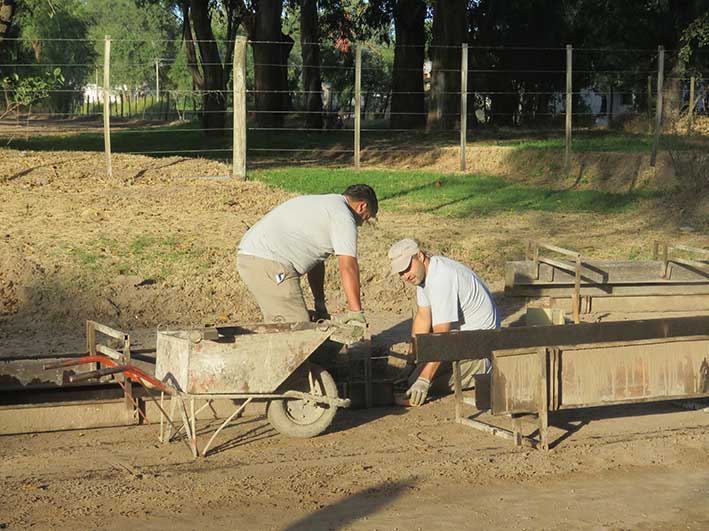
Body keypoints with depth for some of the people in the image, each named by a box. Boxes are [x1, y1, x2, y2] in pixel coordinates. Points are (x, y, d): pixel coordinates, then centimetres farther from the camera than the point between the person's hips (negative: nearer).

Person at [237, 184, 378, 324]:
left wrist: (320, 305, 24)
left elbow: (316, 260, 26)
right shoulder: (343, 215, -6)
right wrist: (356, 313, -15)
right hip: (269, 264, -11)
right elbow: (348, 267, -15)